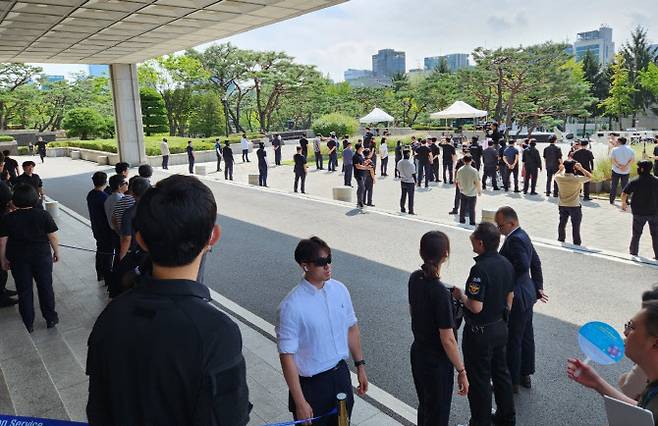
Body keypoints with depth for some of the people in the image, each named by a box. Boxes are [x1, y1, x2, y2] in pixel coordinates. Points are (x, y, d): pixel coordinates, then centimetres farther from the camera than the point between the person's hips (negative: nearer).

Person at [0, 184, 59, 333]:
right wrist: (57, 252, 6)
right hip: (42, 256, -1)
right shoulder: (43, 215, -12)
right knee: (45, 287, 13)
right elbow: (53, 237, -8)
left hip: (18, 259, 1)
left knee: (24, 290, 13)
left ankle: (28, 324, 23)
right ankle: (50, 318, 24)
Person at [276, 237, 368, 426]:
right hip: (311, 384, -5)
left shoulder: (340, 290, -6)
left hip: (341, 374, 5)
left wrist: (360, 366, 11)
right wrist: (300, 402, -16)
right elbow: (287, 356, -19)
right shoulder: (291, 306, -23)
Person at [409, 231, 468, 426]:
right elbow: (448, 340, -23)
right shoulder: (440, 293, -29)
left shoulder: (414, 278, -7)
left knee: (424, 406, 27)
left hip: (417, 353, 7)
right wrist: (461, 371, -12)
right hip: (437, 362, -7)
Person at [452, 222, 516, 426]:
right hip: (500, 327, 9)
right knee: (501, 372, 23)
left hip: (479, 333, -8)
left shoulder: (480, 269, -28)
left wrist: (461, 295, -11)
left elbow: (476, 307, -29)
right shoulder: (506, 264, -2)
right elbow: (510, 296, 9)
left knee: (479, 379, 7)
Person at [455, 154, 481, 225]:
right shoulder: (474, 171, -19)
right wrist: (479, 191, 1)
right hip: (472, 193, -3)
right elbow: (477, 183, -15)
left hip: (463, 192, 3)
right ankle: (472, 222, 16)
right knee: (472, 209, 9)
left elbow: (458, 182, 2)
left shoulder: (460, 170, -8)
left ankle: (462, 220, 25)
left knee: (462, 208, 15)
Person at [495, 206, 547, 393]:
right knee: (526, 337, 20)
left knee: (512, 341, 2)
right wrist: (538, 287, 20)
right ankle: (525, 375, 34)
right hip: (526, 295, 10)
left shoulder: (515, 240, -22)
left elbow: (523, 266, -33)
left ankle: (512, 382, 14)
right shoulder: (522, 235, 9)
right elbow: (536, 262, 16)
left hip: (516, 299, -10)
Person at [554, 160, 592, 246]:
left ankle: (560, 241, 31)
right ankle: (576, 243, 16)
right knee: (576, 226, 8)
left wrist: (561, 169, 23)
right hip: (574, 206, -4)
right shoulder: (577, 179, -20)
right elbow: (589, 176, -3)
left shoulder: (559, 178, -11)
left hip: (562, 206, 4)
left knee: (562, 224, 19)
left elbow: (555, 176, 15)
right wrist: (581, 168, -5)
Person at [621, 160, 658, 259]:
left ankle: (633, 252, 22)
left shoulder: (635, 182, -11)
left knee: (636, 234, 13)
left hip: (639, 213, -2)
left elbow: (624, 194, -15)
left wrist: (623, 203, 3)